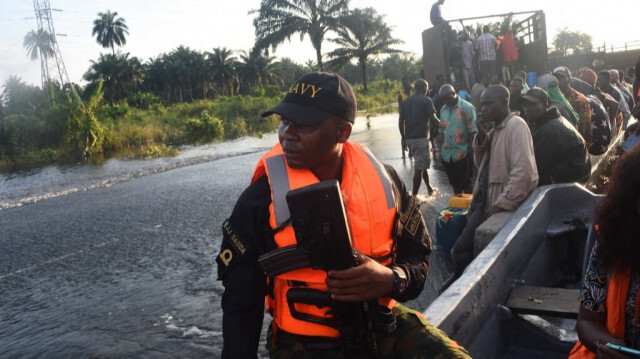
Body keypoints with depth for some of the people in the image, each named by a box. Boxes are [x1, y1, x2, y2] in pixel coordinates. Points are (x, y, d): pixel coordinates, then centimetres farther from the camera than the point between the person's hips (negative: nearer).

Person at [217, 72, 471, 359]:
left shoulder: (382, 180, -5)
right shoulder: (261, 198, -12)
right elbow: (240, 303, -4)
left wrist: (391, 280, -18)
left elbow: (418, 260, 3)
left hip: (382, 324, 2)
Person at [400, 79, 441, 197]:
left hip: (409, 138, 7)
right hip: (421, 137, -7)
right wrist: (441, 124, 7)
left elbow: (401, 122, 10)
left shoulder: (406, 102, 10)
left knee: (422, 163, 22)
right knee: (419, 167, -2)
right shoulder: (426, 101, -7)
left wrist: (404, 138, 17)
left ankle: (429, 188, 32)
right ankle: (414, 195, -2)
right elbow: (433, 119, -14)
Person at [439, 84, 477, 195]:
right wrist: (442, 148, 10)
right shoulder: (443, 109, 9)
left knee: (467, 185, 4)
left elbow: (473, 131, -12)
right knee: (455, 185, 18)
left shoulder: (467, 108, -10)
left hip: (463, 155, -6)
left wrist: (469, 151, -15)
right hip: (447, 154, 6)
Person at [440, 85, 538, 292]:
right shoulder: (495, 129, 15)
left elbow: (524, 171, -23)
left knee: (461, 252, -7)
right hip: (486, 201, 8)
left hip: (501, 204, -8)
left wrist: (501, 205, -23)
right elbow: (481, 164, 17)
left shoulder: (516, 125, -13)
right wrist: (481, 137, 2)